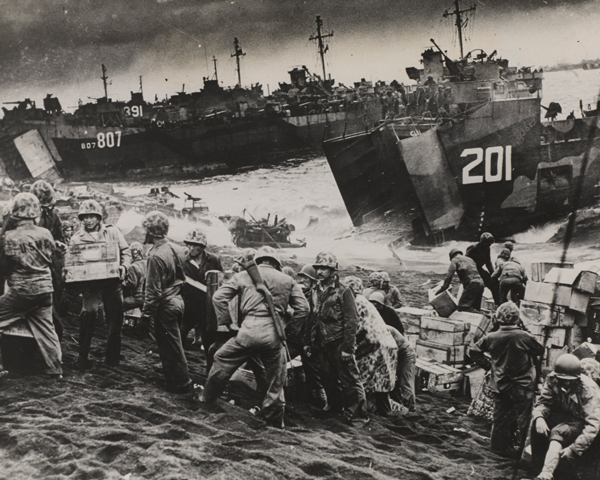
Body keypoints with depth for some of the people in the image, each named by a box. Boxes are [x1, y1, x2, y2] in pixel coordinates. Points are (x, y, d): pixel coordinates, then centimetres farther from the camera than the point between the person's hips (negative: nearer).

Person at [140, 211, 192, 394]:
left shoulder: (156, 256, -22)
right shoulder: (177, 250, 4)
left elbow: (153, 291, -21)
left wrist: (146, 315, -15)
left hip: (165, 305, -9)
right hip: (177, 301, 9)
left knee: (170, 347, 3)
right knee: (172, 344, 20)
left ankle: (181, 384, 11)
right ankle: (176, 380, 31)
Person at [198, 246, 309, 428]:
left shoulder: (243, 276, 13)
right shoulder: (287, 280, 16)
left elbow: (219, 297, 5)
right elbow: (303, 307, 11)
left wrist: (226, 322, 12)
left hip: (249, 329, -1)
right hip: (274, 332, 1)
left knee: (222, 360, 21)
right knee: (276, 377, 16)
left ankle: (208, 398, 31)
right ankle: (275, 418, 24)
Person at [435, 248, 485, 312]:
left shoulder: (455, 260, 9)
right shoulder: (470, 259, 31)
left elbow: (449, 275, -1)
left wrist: (442, 289, 1)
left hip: (472, 284, -8)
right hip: (481, 283, 8)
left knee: (462, 307, -13)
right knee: (475, 308, 12)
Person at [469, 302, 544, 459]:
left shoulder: (491, 337, -7)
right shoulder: (525, 337, -16)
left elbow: (473, 351, 3)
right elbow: (541, 351, 0)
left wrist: (489, 364, 9)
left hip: (500, 385, 4)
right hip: (522, 386, -4)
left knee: (500, 417, 16)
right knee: (523, 418, 6)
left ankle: (500, 447, 26)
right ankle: (522, 449, 9)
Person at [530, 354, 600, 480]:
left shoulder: (589, 390, -25)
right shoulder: (552, 380, -12)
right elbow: (543, 402, -6)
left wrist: (573, 449, -37)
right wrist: (539, 417, -32)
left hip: (580, 423, -5)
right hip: (561, 417, 5)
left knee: (558, 432, -35)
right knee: (538, 424, -26)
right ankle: (538, 467, -17)